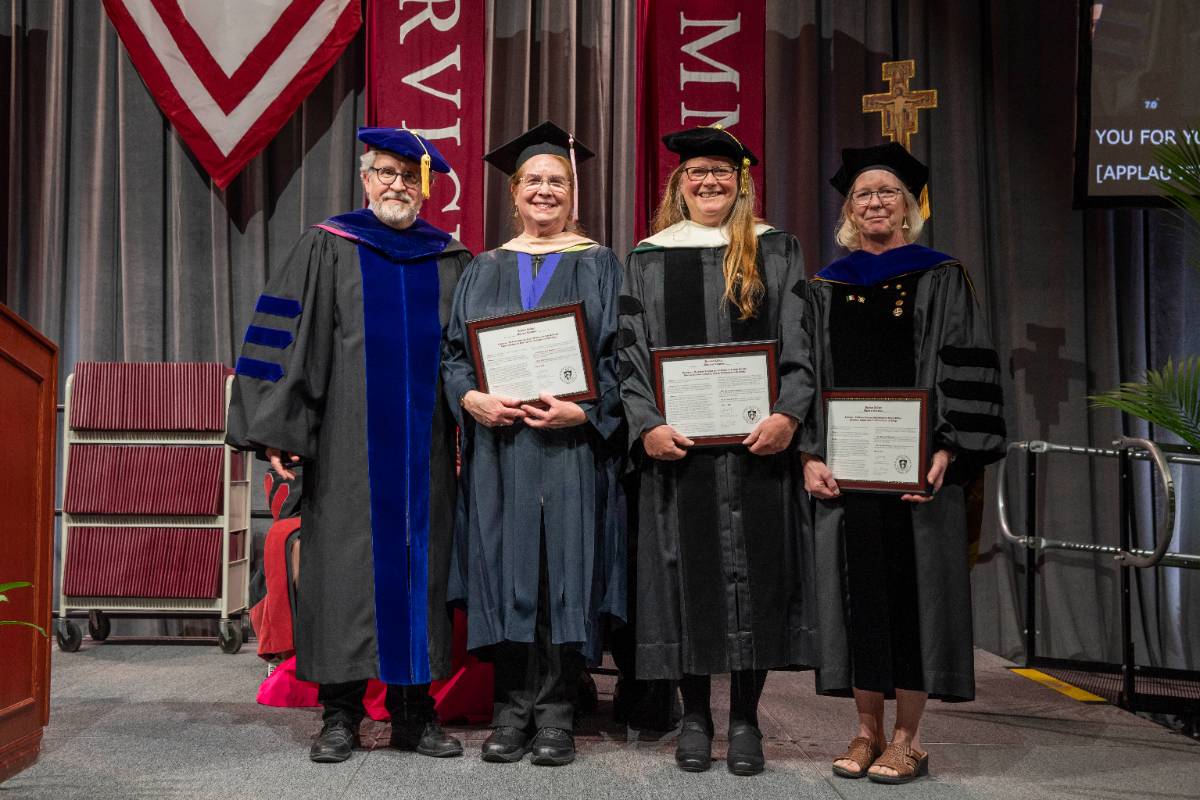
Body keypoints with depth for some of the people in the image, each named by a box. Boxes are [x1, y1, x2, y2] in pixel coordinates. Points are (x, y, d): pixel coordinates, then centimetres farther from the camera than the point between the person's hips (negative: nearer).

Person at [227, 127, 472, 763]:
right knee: (345, 564, -1)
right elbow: (288, 340, -1)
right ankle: (339, 716, 10)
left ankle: (413, 712, 14)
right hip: (348, 445, -2)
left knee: (420, 565, 4)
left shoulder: (450, 261, 13)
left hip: (425, 449, 3)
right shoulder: (328, 248, 5)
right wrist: (276, 430, -9)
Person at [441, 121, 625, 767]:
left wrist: (583, 409, -15)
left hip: (571, 444, -2)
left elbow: (618, 354, 1)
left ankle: (556, 714, 7)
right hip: (498, 444, 2)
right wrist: (472, 398, -11)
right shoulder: (483, 270, 14)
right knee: (506, 569, 2)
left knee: (563, 570, -2)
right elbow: (454, 351, 9)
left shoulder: (598, 267, 8)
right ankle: (512, 710, 11)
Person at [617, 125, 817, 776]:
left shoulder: (775, 252, 8)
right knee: (687, 570, 3)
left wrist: (789, 414, -15)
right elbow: (629, 352, 3)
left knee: (753, 570, 2)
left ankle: (745, 720, 14)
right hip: (676, 442, 0)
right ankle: (694, 716, 16)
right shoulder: (648, 259, 9)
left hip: (756, 441, 0)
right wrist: (647, 425, -11)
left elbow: (799, 343, 2)